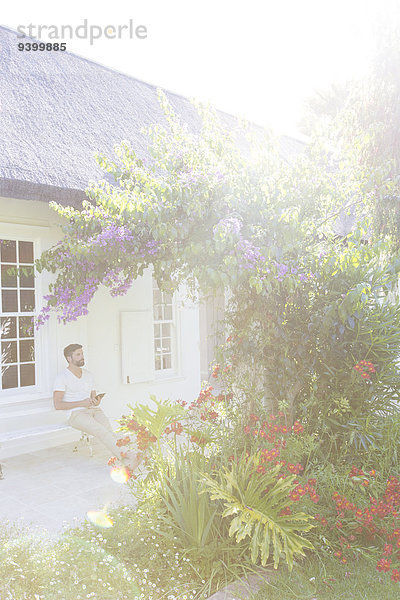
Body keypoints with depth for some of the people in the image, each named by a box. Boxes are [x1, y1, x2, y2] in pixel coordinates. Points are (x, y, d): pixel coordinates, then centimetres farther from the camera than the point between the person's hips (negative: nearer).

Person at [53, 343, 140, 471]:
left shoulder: (88, 375, 20)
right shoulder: (62, 377, 1)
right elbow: (57, 405, -8)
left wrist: (96, 402, -3)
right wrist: (81, 403, -15)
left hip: (94, 410, 5)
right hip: (77, 414, -5)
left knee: (107, 428, -29)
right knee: (101, 431, -32)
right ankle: (126, 456, -43)